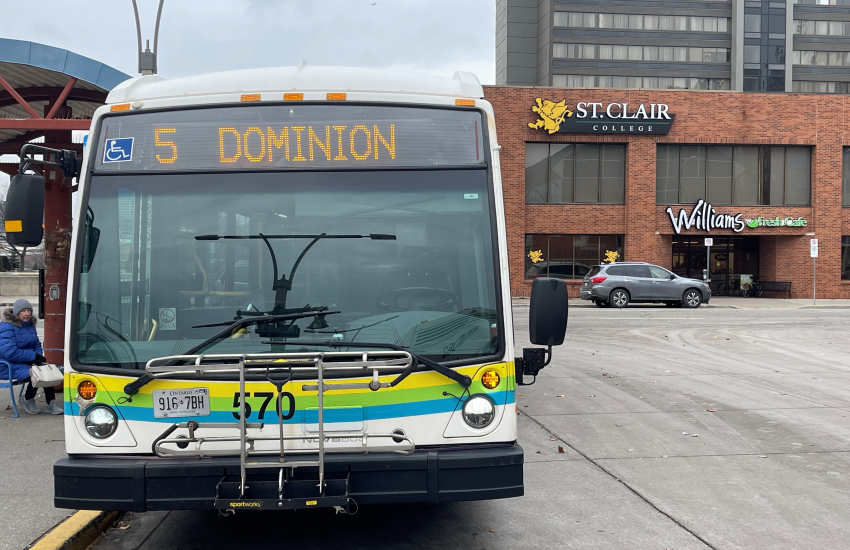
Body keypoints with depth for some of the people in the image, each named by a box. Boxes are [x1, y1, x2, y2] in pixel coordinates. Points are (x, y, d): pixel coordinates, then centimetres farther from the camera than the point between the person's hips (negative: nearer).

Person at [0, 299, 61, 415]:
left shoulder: (30, 325, 12)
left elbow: (37, 345, 21)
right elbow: (9, 352, -22)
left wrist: (39, 356, -4)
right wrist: (33, 356, -21)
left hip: (28, 362, 7)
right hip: (9, 365, -7)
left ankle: (51, 404, -15)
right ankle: (28, 401, 0)